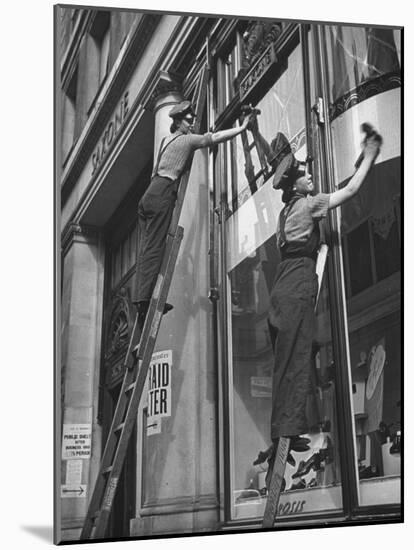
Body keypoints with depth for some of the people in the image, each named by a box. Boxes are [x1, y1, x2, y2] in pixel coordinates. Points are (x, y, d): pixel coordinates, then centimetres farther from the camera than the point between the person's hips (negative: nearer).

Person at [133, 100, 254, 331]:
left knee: (146, 249, 0)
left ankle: (141, 299, -5)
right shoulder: (185, 140, 3)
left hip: (149, 196, 9)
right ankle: (144, 299, -22)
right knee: (154, 249, -15)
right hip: (161, 195, -8)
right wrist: (242, 128, 6)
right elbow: (215, 138, 0)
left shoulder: (167, 140, 27)